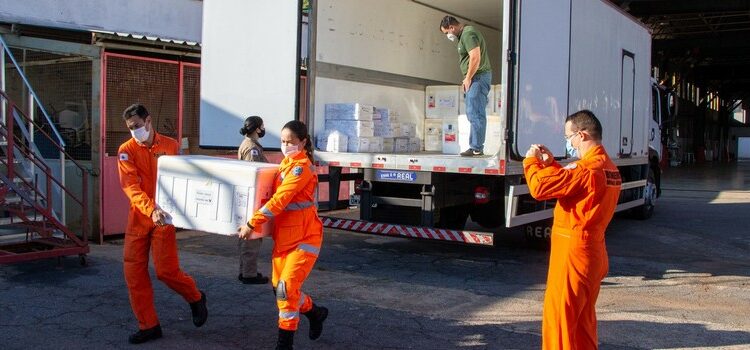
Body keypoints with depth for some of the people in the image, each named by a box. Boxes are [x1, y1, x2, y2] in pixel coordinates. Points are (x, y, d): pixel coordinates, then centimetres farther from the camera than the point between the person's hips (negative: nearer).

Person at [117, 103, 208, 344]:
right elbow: (131, 187, -14)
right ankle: (148, 326, 16)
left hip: (164, 217, -2)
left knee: (165, 270, -7)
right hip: (138, 217, 2)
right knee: (134, 272, 2)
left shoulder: (171, 146, 0)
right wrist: (150, 209, -30)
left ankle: (196, 299, 22)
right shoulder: (126, 151, -2)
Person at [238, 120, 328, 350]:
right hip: (284, 236, 9)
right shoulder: (286, 164, 11)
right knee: (278, 286, 11)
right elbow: (278, 195, 22)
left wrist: (252, 224, -23)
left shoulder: (301, 167, -17)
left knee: (286, 287, -11)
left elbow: (280, 200, -24)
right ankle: (315, 313, 34)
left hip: (304, 237, -9)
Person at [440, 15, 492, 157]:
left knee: (475, 113, -11)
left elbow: (475, 57, -20)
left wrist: (468, 78, -14)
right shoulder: (464, 35, 20)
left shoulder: (468, 34, -12)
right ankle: (476, 147, 13)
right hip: (475, 78, 11)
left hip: (478, 77, -11)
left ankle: (476, 148, -11)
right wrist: (467, 79, 14)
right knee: (473, 114, 10)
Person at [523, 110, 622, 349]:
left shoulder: (586, 169, -22)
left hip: (573, 251, -10)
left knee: (558, 318, -1)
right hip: (594, 252, 10)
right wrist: (550, 163, 13)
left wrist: (531, 161, -8)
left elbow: (540, 187, -25)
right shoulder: (609, 168, 10)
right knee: (583, 318, 19)